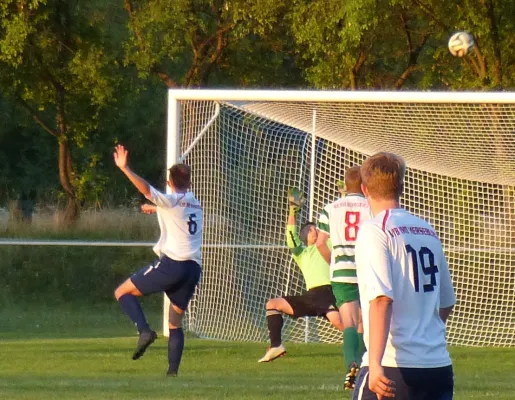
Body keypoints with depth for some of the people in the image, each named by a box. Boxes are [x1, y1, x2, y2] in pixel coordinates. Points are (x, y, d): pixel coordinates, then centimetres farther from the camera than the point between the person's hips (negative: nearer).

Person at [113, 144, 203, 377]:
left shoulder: (170, 201, -1)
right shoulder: (195, 205, 22)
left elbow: (146, 189, -20)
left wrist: (124, 168, -27)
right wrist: (156, 210, 61)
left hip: (171, 263, -7)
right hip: (193, 268, 7)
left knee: (122, 292, 5)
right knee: (175, 323, 17)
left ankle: (144, 331, -15)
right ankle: (173, 370, 4)